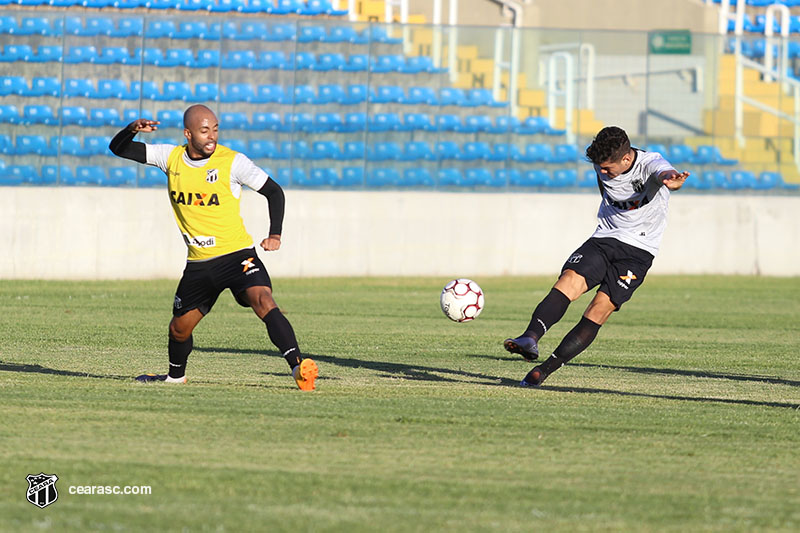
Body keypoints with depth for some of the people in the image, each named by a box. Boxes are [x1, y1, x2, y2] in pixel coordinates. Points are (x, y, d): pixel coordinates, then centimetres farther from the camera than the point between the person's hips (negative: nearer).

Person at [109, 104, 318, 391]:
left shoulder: (232, 161, -11)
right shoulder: (171, 157, 0)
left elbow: (274, 191, -1)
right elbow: (118, 148, 7)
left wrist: (274, 235, -12)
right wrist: (132, 129, -15)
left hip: (237, 255, -5)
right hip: (198, 264, 5)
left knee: (263, 302, -30)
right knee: (179, 328, 16)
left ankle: (298, 367, -37)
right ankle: (176, 375, 46)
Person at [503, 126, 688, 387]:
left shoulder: (650, 163, -19)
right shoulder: (601, 159, -1)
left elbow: (666, 173, -44)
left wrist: (671, 180, -67)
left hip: (638, 250, -4)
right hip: (603, 238, 4)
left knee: (599, 310, -16)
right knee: (569, 280, -24)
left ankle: (547, 368, -12)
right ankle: (531, 338, -42)